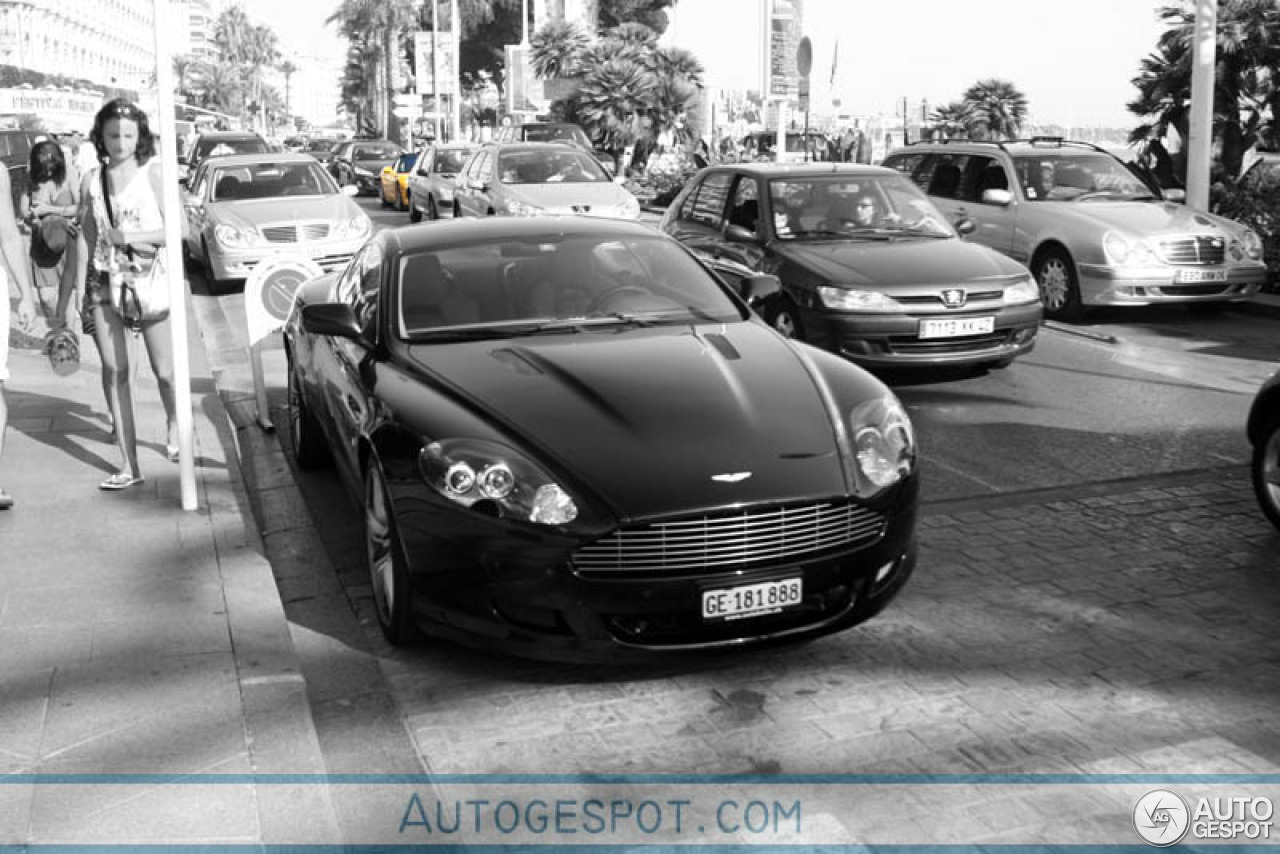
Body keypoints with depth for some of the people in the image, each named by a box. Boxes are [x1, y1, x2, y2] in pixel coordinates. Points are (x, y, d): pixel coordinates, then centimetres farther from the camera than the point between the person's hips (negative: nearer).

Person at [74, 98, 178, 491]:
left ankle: (175, 423, 34)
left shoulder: (153, 172, -2)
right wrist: (81, 289, 6)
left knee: (164, 370, 1)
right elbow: (86, 238, 10)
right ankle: (128, 463, 4)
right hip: (105, 281, 3)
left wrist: (128, 236, -13)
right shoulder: (92, 180, 8)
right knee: (113, 370, -1)